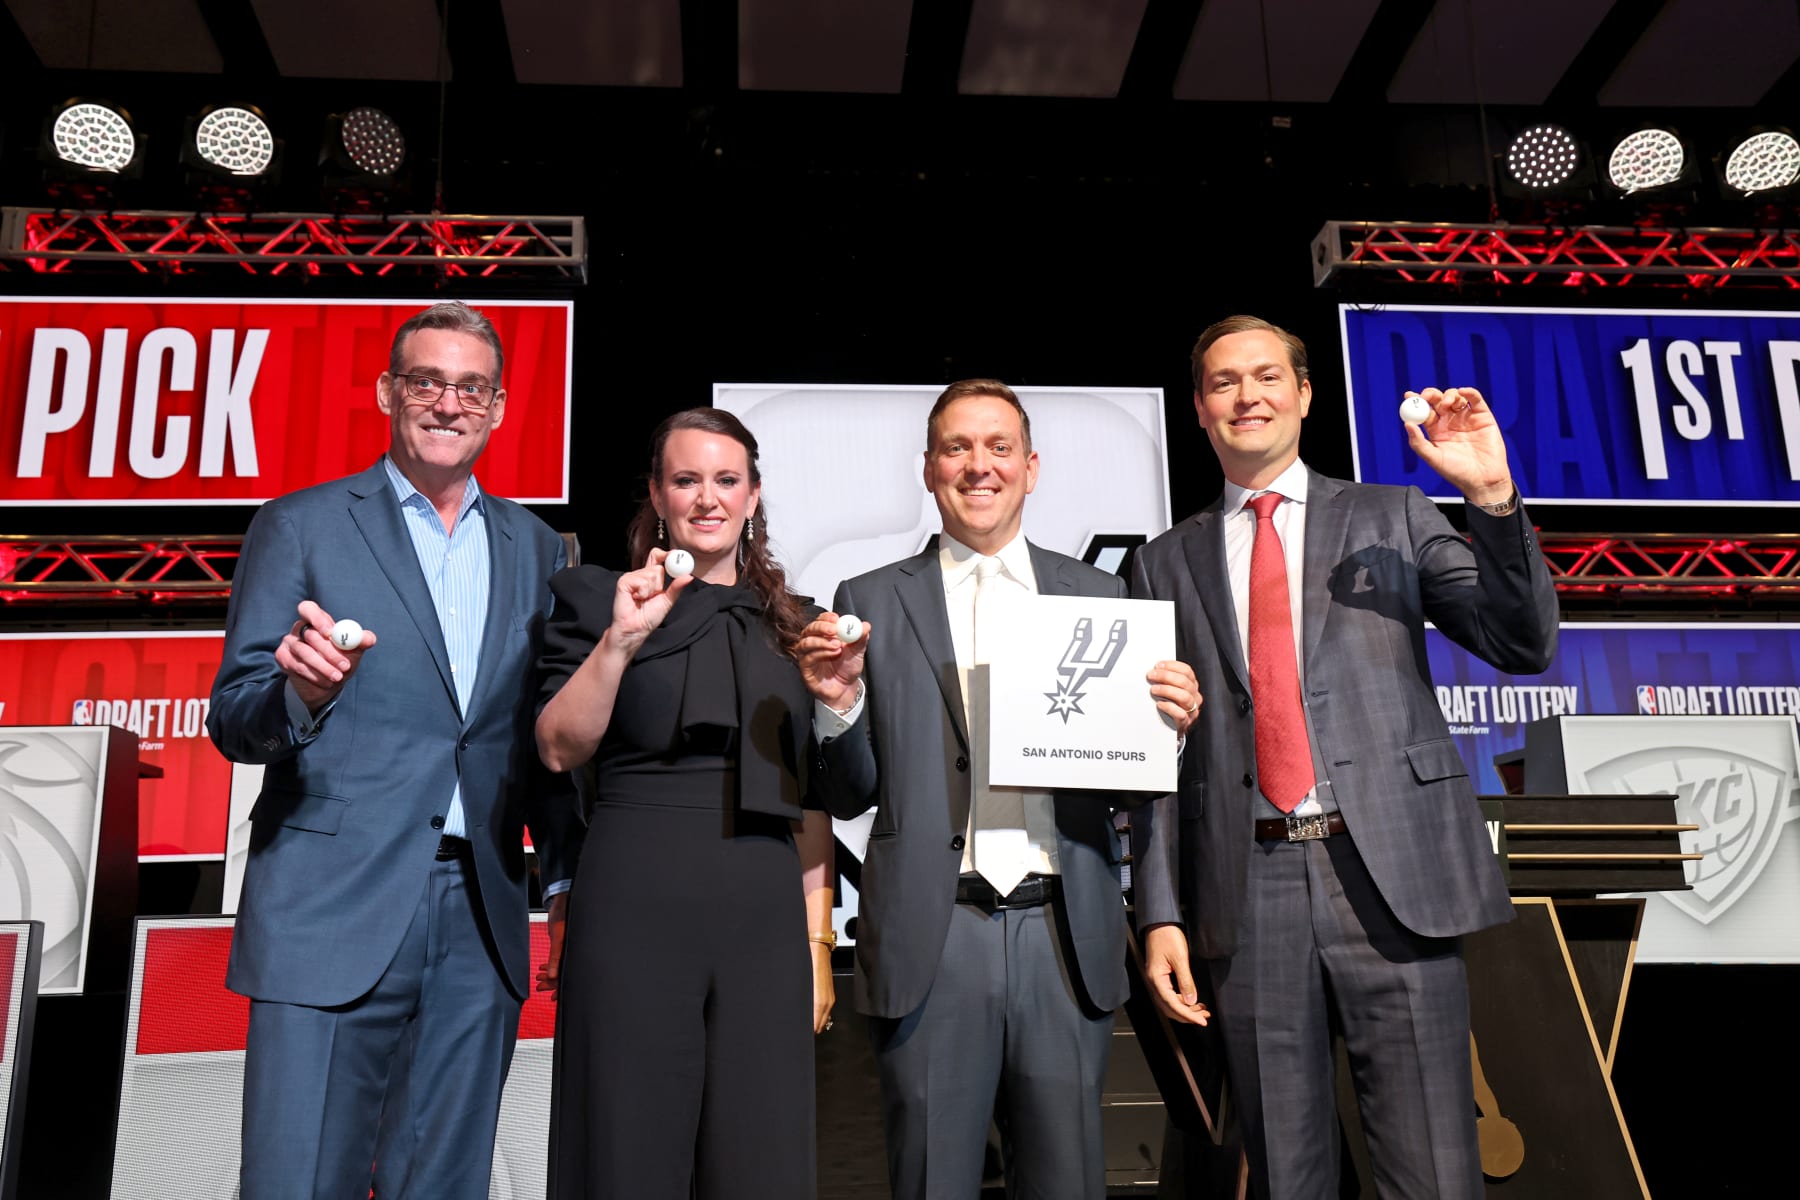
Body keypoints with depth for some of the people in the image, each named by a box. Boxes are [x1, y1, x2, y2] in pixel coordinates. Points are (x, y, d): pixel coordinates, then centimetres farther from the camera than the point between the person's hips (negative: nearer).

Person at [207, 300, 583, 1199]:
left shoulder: (536, 550, 12)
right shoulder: (300, 527, 3)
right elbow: (233, 721, -2)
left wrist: (572, 877, 8)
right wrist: (302, 694, -23)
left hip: (481, 927, 3)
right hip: (330, 918, -3)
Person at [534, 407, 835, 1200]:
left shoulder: (789, 626, 14)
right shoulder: (601, 598, 5)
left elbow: (811, 803, 15)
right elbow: (559, 749, -4)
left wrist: (818, 939, 10)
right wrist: (621, 639, -16)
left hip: (765, 917, 3)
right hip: (636, 907, -3)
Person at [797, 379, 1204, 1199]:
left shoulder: (1098, 596, 10)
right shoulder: (873, 603, 6)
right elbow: (850, 796, 6)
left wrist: (1167, 724, -8)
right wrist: (838, 702, -12)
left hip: (1065, 936, 1)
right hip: (932, 939, -1)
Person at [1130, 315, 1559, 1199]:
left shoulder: (1394, 518, 10)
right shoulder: (1167, 563, 11)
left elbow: (1524, 648, 1)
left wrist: (1493, 497, -13)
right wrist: (1159, 913, 2)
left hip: (1390, 876, -1)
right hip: (1244, 892, 1)